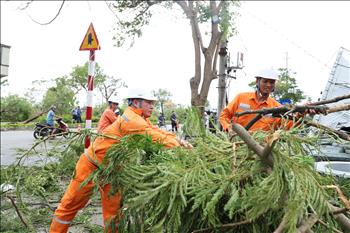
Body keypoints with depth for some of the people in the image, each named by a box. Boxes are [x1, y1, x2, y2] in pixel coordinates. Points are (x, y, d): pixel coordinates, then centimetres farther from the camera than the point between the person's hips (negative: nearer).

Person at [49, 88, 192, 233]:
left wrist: (178, 140, -20)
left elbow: (157, 131, -4)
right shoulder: (131, 119, -27)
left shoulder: (142, 119, 1)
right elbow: (153, 136, -32)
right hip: (92, 165, -8)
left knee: (113, 208, 10)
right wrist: (178, 146, -27)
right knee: (71, 204, 7)